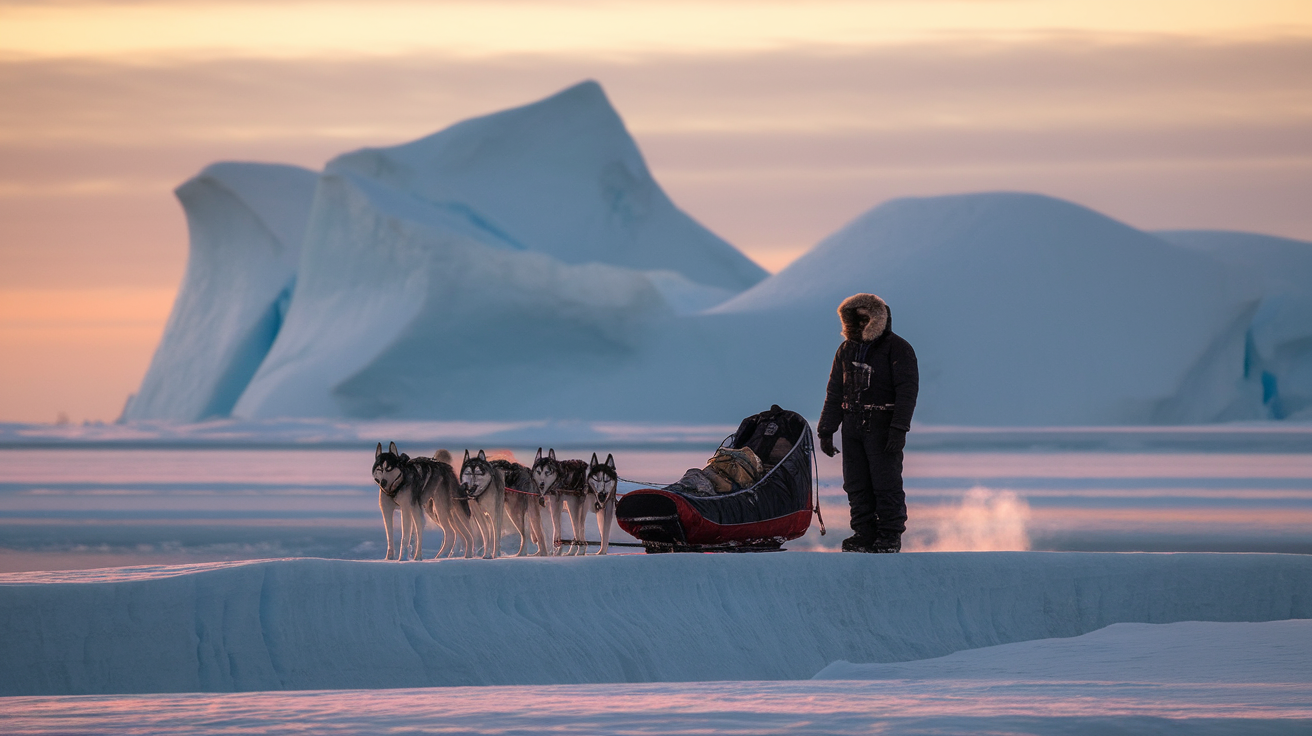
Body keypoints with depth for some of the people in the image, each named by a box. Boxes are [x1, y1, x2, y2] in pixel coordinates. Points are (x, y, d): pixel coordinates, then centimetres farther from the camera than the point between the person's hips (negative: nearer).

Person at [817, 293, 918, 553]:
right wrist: (826, 431, 15)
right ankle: (865, 534, 13)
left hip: (883, 429, -6)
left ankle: (890, 536, 1)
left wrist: (899, 429, -19)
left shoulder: (897, 348, -3)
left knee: (886, 483, -5)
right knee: (856, 485, 6)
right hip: (852, 429, 6)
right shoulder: (847, 349, 15)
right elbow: (834, 393, 20)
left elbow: (907, 390, -10)